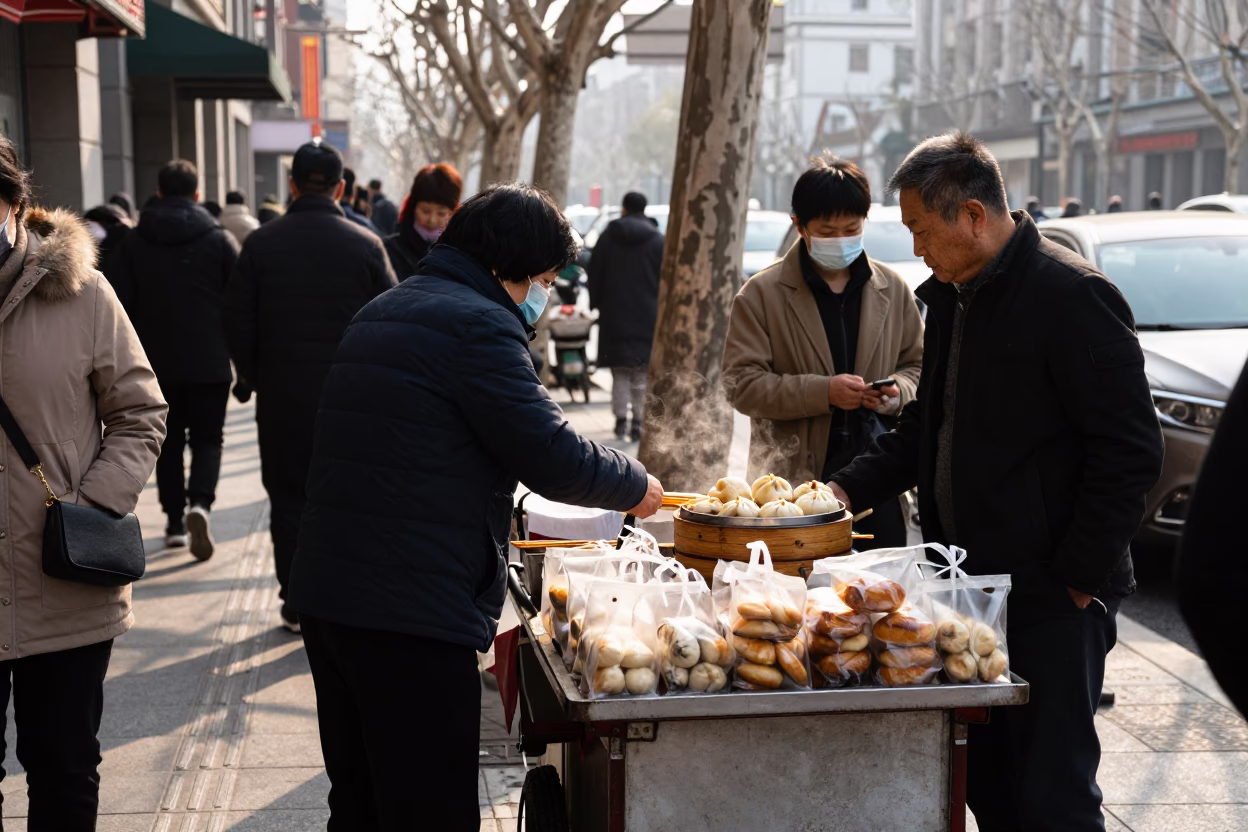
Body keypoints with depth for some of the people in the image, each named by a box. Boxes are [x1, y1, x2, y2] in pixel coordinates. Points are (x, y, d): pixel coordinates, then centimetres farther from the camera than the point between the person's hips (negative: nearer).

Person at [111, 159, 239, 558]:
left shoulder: (134, 243, 1)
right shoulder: (219, 239, -3)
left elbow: (121, 307, 1)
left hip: (157, 363, 1)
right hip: (210, 362, -1)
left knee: (169, 442, 13)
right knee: (207, 440, 6)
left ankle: (175, 521, 14)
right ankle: (200, 504, -17)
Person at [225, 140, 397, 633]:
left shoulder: (261, 244, -3)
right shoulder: (366, 245, -4)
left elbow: (238, 326, 0)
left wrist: (259, 381, 12)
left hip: (282, 400, 0)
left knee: (289, 499, 9)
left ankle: (297, 604, 13)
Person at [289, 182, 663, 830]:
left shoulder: (383, 310, 18)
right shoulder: (476, 322, -13)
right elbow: (552, 455, -15)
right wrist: (635, 486, 2)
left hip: (327, 589, 10)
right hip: (413, 608, -10)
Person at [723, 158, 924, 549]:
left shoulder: (893, 289, 10)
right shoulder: (762, 294, 0)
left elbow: (918, 364, 19)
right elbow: (742, 383, -6)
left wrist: (897, 391, -5)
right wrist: (823, 392, -17)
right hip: (795, 478, -3)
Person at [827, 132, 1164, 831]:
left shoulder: (1071, 294, -14)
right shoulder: (952, 295, 13)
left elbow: (1131, 453, -16)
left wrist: (1078, 579, -14)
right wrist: (850, 489, 10)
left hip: (1051, 597, -8)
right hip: (972, 583, 8)